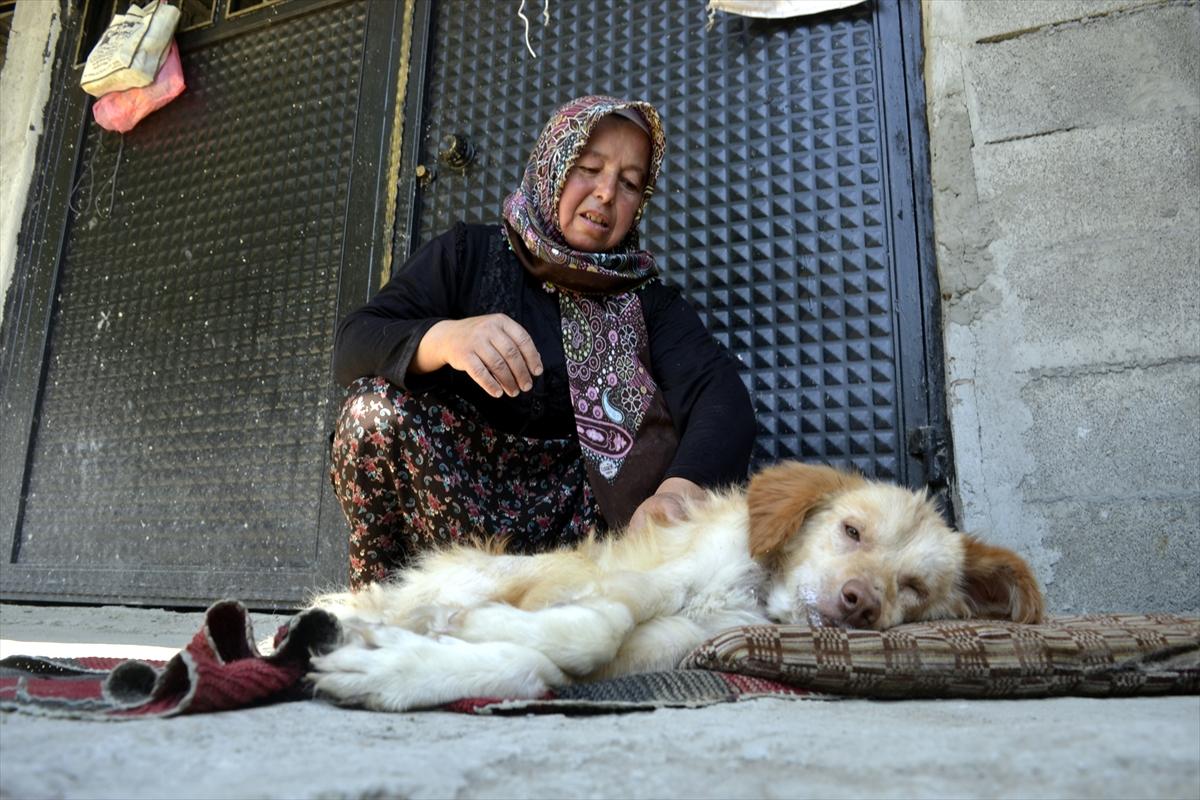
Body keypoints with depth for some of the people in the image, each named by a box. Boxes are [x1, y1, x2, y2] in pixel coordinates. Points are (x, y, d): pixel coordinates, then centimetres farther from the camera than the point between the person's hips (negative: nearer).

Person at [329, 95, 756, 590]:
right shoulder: (469, 253, 7)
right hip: (451, 491, 0)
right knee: (381, 405, -26)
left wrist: (680, 490, -34)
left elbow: (721, 393, -11)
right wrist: (443, 339, -29)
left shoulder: (644, 298, 9)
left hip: (579, 508, 1)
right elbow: (351, 348, -5)